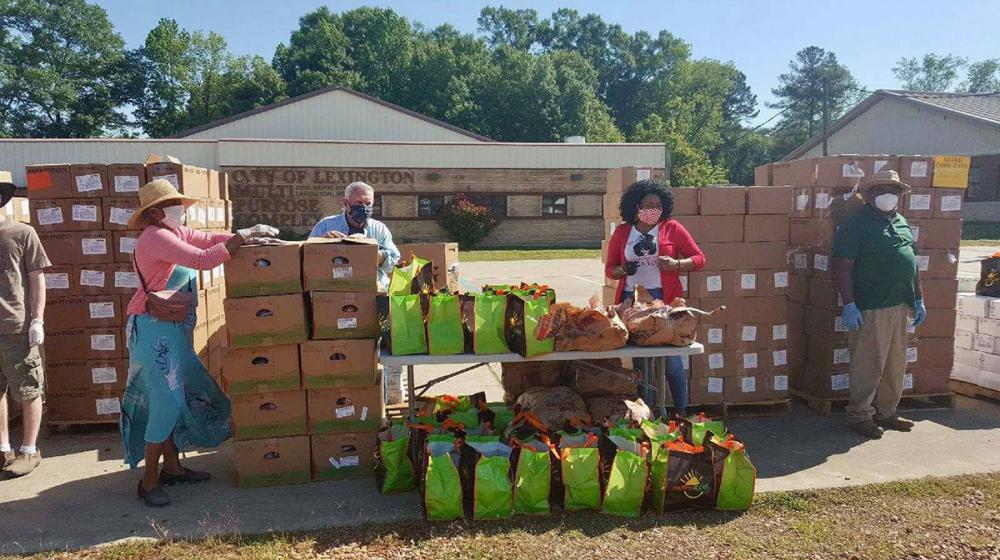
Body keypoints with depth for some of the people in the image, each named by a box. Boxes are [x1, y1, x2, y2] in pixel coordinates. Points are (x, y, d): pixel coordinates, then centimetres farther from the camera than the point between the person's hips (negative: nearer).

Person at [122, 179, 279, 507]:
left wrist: (249, 234, -6)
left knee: (179, 396, 14)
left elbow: (208, 240, 7)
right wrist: (243, 236, -20)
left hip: (173, 329, 10)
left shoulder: (174, 232, 11)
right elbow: (203, 259, -25)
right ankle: (149, 481, 4)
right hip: (153, 330, -10)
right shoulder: (155, 237, -17)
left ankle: (171, 467, 26)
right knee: (166, 402, -8)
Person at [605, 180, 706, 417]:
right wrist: (624, 269, -9)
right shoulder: (621, 232, 10)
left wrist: (675, 264, -13)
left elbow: (699, 259, 5)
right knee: (640, 360, 7)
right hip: (631, 299, 3)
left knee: (671, 359, -4)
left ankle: (681, 413, 12)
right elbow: (610, 269, 14)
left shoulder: (672, 228, 4)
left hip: (664, 298, -2)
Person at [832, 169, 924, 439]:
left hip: (900, 306, 8)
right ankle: (860, 416, 8)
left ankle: (886, 412, 27)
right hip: (870, 308, -8)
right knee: (868, 366, -4)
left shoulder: (902, 222, 17)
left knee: (895, 365, 14)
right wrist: (849, 304, -20)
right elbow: (842, 267, -14)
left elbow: (910, 263, 23)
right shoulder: (857, 224, -9)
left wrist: (918, 299, 18)